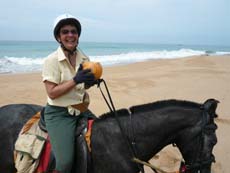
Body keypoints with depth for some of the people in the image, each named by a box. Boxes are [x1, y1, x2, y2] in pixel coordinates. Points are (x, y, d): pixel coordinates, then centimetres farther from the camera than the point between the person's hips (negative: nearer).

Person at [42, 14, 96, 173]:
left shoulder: (84, 58, 4)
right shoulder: (52, 60, -12)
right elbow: (52, 93, -17)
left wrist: (91, 82, -6)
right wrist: (75, 80, -25)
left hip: (82, 110, 7)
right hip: (59, 113, -6)